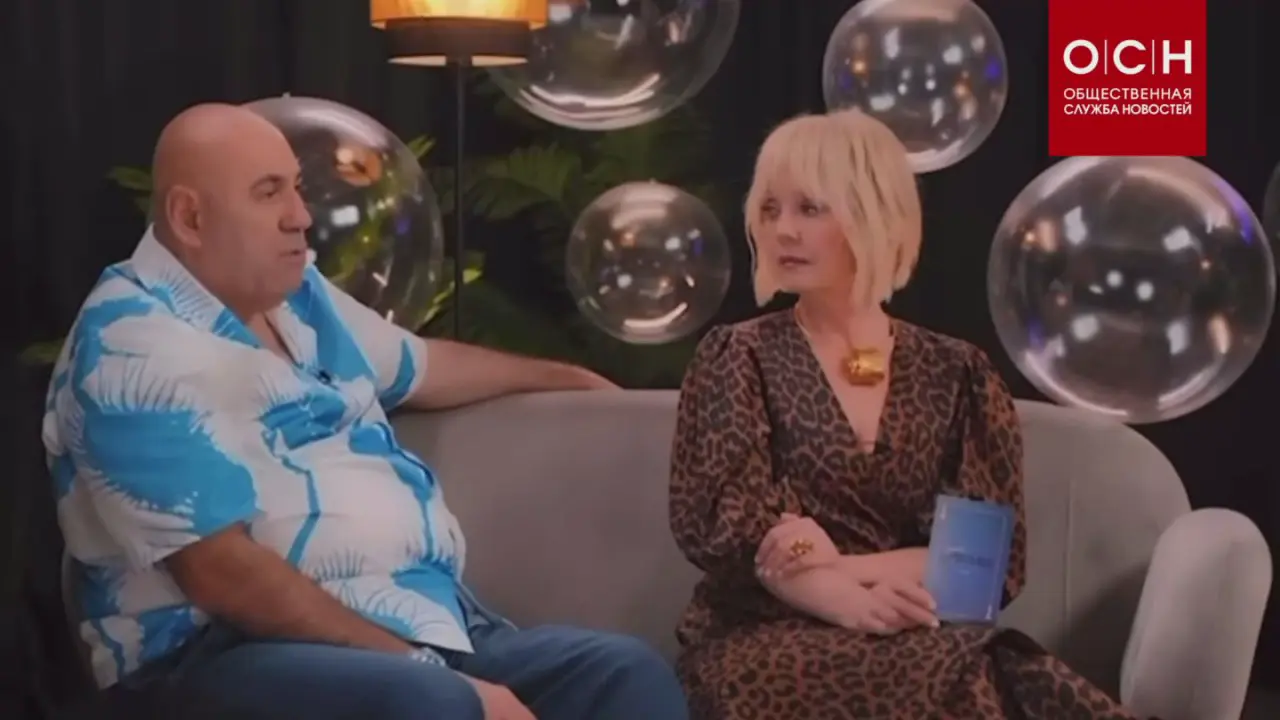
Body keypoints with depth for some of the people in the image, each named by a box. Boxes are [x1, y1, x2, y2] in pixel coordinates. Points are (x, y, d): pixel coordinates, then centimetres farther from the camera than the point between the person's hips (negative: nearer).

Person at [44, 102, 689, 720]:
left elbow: (418, 367, 37)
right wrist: (418, 666, -22)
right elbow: (222, 574, -20)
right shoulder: (136, 349, -12)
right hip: (243, 647, -9)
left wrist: (563, 377, 49)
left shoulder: (296, 293, 17)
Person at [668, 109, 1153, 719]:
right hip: (773, 637, -3)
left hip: (922, 642, 3)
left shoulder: (957, 375, 12)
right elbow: (732, 528, -5)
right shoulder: (737, 359, 7)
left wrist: (845, 565, -15)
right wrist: (856, 602, -23)